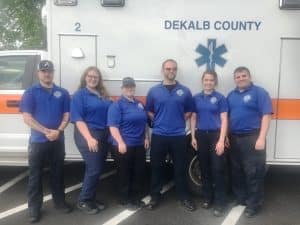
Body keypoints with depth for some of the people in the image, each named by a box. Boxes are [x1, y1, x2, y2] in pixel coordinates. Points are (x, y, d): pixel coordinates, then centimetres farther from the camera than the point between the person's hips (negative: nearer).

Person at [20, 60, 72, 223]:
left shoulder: (62, 93, 7)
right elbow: (27, 118, -9)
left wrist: (58, 131, -13)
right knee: (35, 175, 5)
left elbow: (66, 115, 4)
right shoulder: (30, 93, -2)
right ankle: (34, 208, 17)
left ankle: (60, 202, 28)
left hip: (58, 141, 3)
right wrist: (46, 131, -18)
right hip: (38, 141, -2)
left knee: (57, 173, 13)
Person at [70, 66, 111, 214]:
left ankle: (91, 199, 26)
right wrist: (89, 138, -24)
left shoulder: (103, 95, 14)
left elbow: (110, 114, 17)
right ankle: (82, 201, 10)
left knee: (98, 169, 11)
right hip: (87, 135, -6)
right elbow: (78, 119, -14)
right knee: (94, 169, -8)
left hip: (103, 135, 7)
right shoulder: (79, 95, -4)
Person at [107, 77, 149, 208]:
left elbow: (145, 123, 21)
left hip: (139, 144, 7)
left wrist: (146, 138, 12)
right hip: (124, 145, -7)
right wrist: (121, 143, -24)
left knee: (139, 172, 12)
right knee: (124, 173, 4)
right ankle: (125, 199, 18)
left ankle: (136, 198, 26)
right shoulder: (117, 105, -8)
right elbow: (113, 126, -17)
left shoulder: (139, 104, 14)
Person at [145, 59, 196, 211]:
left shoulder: (185, 91, 4)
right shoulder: (154, 91, 4)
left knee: (180, 168, 8)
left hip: (178, 135, 0)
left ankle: (184, 197, 24)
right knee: (156, 167, 9)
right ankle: (155, 196, 24)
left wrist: (180, 120, -1)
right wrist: (158, 120, -1)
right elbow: (149, 111, 10)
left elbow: (189, 111, 12)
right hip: (158, 135, 0)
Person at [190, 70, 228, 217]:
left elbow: (224, 120, -7)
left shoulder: (220, 98, -3)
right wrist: (193, 137, 4)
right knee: (204, 168, 11)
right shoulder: (196, 98, 8)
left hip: (215, 135, -3)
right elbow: (193, 118, 10)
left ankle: (220, 203, 5)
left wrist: (221, 140, -15)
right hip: (201, 135, 4)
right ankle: (207, 198, 26)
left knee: (217, 169, -4)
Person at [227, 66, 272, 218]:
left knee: (253, 172, -1)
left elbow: (266, 115, -12)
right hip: (234, 138, 6)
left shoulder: (259, 92, -5)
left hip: (252, 138, -6)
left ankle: (254, 204, 13)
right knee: (236, 171, 15)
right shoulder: (231, 95, 13)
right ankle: (240, 198, 31)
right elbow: (226, 117, 17)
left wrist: (261, 138, -19)